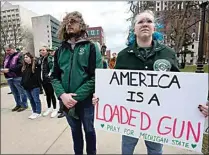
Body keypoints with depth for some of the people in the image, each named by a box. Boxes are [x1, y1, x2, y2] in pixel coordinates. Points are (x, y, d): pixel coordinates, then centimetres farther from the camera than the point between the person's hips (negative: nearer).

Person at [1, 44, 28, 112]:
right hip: (9, 77, 8)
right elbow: (4, 65, 23)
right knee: (15, 93, 15)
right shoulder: (7, 56, 16)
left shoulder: (19, 55, -7)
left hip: (17, 77, -7)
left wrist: (9, 69, -22)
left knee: (21, 92, 2)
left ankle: (24, 105, 13)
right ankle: (18, 104, 28)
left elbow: (20, 65, -20)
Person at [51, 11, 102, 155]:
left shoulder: (91, 47, -6)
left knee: (89, 130, 18)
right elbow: (55, 76, 3)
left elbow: (96, 77, -14)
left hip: (86, 100, -3)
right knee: (75, 130, 24)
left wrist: (76, 97, -19)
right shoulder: (61, 50, 7)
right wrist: (62, 94, -15)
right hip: (67, 102, 4)